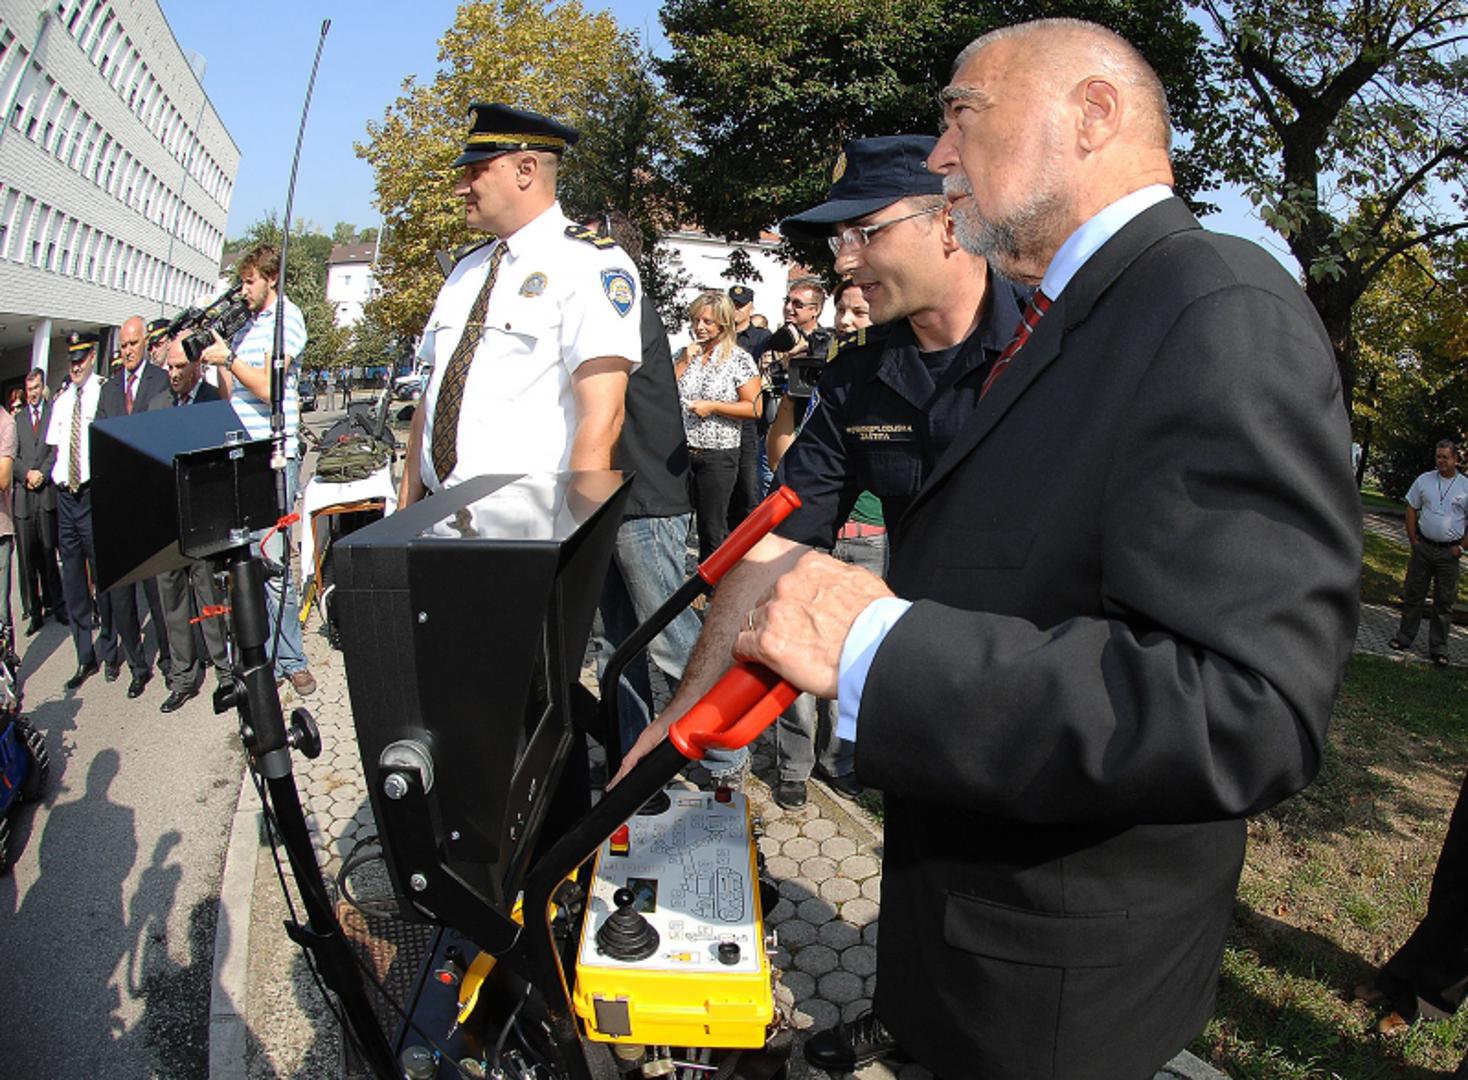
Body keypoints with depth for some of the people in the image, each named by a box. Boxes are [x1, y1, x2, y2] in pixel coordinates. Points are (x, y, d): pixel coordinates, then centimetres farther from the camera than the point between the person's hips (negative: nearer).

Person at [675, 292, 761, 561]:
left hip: (718, 455, -4)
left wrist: (712, 407, -14)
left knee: (712, 528, 3)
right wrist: (685, 360, -2)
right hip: (681, 450, 4)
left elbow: (753, 408, -7)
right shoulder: (686, 353, 11)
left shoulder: (739, 359, -2)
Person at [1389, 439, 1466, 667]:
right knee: (1413, 594, 7)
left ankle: (1438, 648, 13)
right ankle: (1404, 637, 19)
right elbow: (1411, 510, 9)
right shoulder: (1424, 480, 3)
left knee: (1444, 601, 5)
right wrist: (1413, 540, 3)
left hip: (1449, 552, -1)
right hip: (1423, 546, 1)